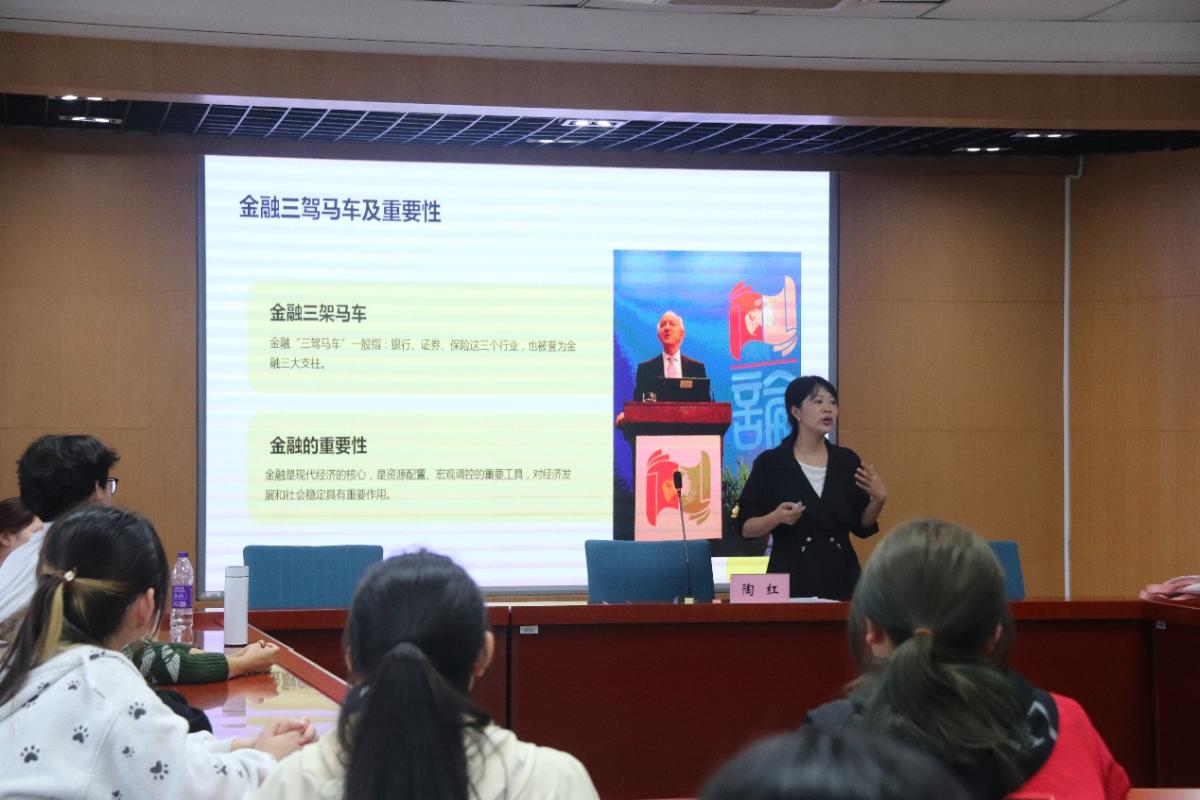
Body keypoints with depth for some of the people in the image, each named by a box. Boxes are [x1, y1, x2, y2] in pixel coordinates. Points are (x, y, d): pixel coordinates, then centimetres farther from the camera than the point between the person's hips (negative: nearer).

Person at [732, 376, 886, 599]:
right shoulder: (770, 463, -4)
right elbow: (745, 527, -4)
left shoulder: (848, 461, 6)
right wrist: (777, 518, -21)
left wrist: (879, 500, -8)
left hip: (841, 577, 3)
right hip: (791, 578, -3)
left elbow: (861, 527, 10)